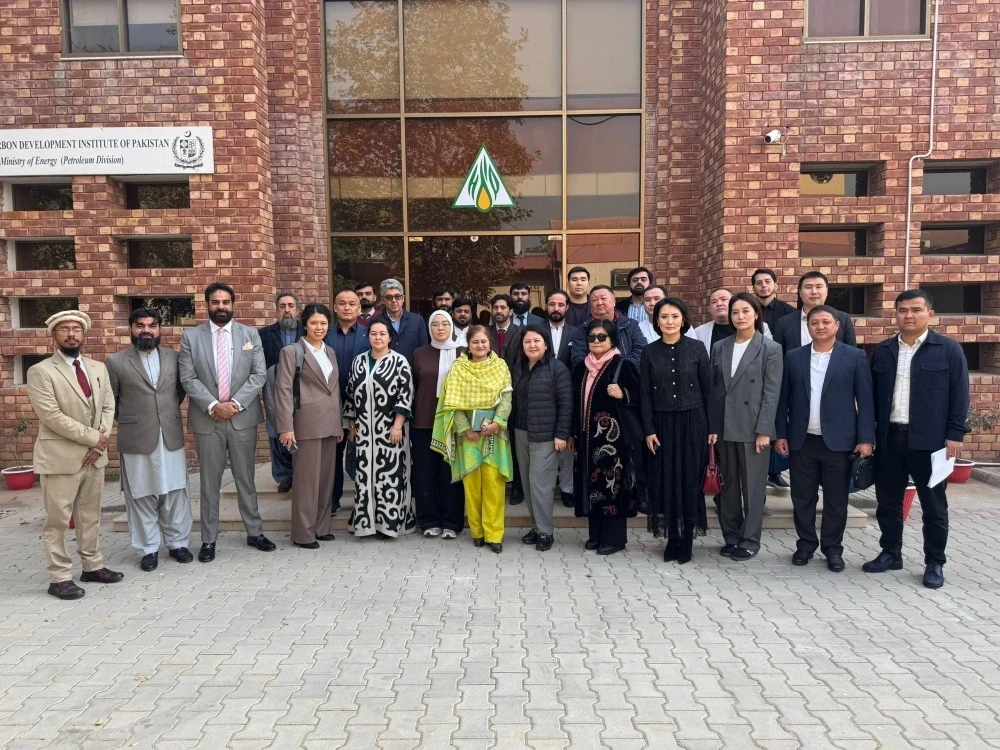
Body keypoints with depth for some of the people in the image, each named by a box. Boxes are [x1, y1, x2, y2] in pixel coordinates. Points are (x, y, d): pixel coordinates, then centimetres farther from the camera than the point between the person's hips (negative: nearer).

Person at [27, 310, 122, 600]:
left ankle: (92, 566, 26)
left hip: (95, 455, 6)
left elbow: (109, 407, 8)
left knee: (91, 515, 15)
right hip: (60, 457, -6)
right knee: (58, 520, 2)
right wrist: (93, 437, -15)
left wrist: (100, 443, -6)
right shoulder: (40, 372, -9)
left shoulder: (98, 368, 10)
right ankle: (59, 577, 12)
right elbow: (52, 416, -17)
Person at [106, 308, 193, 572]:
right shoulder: (116, 361, -1)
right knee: (141, 497, 7)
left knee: (175, 494, 9)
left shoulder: (174, 357, 6)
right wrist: (129, 420, 9)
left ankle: (178, 543, 23)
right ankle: (148, 549, 19)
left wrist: (168, 411, 11)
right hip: (136, 440, -2)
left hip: (171, 438, 2)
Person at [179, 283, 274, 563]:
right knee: (210, 482, 8)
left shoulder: (250, 334, 4)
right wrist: (213, 405, -16)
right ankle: (209, 539, 18)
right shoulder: (191, 337, 2)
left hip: (243, 417, 1)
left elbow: (259, 374, -2)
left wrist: (236, 402, -13)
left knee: (246, 478, 11)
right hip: (206, 419, 0)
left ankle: (255, 532, 22)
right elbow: (188, 379, -4)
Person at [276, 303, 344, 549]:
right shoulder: (292, 351, -3)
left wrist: (340, 424, 14)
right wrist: (286, 427, -16)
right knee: (307, 479, -1)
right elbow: (283, 390, -9)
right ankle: (303, 533, 8)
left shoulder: (330, 352, 15)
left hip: (330, 424, 6)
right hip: (306, 424, -6)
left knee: (326, 478, 11)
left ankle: (321, 527, 22)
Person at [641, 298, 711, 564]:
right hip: (662, 423, 2)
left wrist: (710, 427, -2)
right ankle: (672, 539, 17)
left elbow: (707, 389, 0)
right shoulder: (650, 352, 1)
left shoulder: (697, 348, -2)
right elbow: (645, 394, 2)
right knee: (665, 481, 5)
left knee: (690, 480, 4)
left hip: (692, 422, -1)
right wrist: (649, 430, -4)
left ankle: (687, 540, 16)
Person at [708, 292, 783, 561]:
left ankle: (750, 540, 15)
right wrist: (712, 427, 3)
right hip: (725, 427, 4)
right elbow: (713, 390, 7)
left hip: (753, 428, -4)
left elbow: (771, 393, -7)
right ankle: (731, 536, 22)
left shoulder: (770, 349, -2)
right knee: (728, 485, 11)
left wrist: (764, 431, -13)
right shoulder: (720, 347, 9)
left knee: (753, 486, 3)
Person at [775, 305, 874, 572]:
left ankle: (833, 548, 21)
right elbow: (783, 399, 7)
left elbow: (865, 400, -2)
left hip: (838, 441, -2)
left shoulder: (855, 357, 0)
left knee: (836, 499, 7)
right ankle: (806, 544, 23)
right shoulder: (793, 357, 6)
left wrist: (866, 438, -7)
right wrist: (780, 434, 3)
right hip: (801, 440, 2)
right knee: (802, 497, 8)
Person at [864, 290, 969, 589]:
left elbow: (959, 395, -3)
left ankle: (934, 563, 19)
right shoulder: (883, 351, 9)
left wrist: (955, 435, -10)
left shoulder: (949, 350, -2)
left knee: (934, 506, 6)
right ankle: (890, 553, 26)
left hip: (929, 440, -3)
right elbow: (872, 394, 11)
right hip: (889, 438, 4)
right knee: (888, 501, 11)